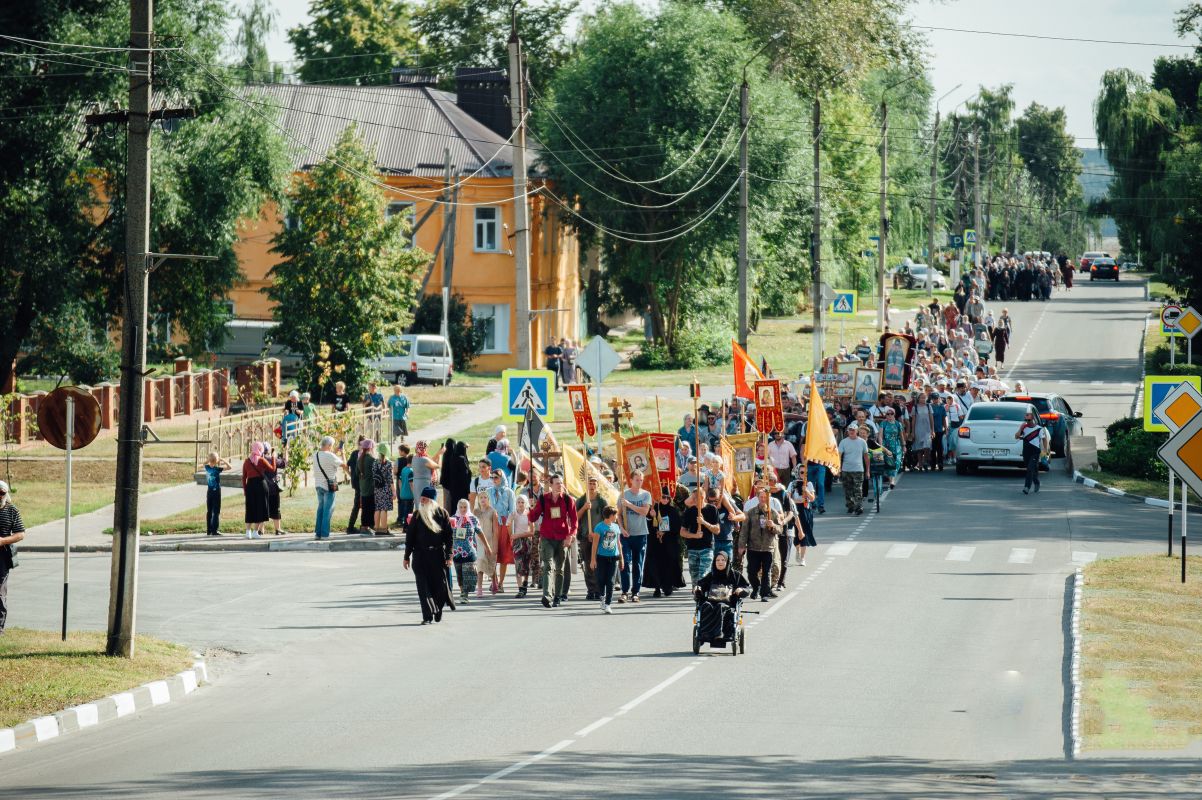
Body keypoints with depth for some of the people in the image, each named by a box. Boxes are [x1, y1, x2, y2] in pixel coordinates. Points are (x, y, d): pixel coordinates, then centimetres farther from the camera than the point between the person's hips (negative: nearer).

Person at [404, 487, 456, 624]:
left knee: (440, 583, 3)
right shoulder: (417, 515, 5)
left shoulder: (442, 514, 0)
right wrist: (407, 556, 6)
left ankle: (438, 610, 28)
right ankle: (427, 616, -4)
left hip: (438, 555, -1)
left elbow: (449, 535, 1)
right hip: (420, 555, 1)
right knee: (423, 585, -6)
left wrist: (448, 556, -4)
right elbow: (410, 536, 8)